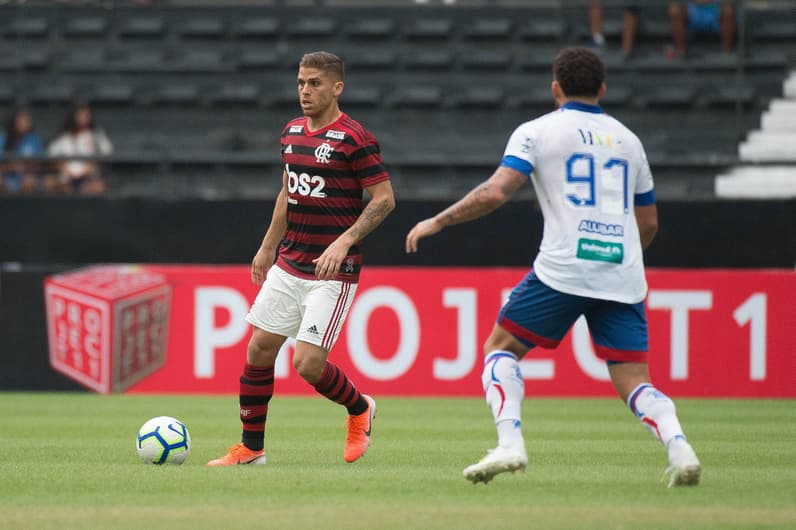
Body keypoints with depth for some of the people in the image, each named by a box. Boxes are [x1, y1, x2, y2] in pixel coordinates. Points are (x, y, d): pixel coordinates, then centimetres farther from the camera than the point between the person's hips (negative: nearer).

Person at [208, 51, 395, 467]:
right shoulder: (292, 132, 10)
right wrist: (267, 247, 23)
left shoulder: (354, 139, -13)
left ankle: (360, 409, 18)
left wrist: (344, 242, -22)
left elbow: (384, 198, -12)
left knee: (308, 364, -12)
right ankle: (251, 447, 14)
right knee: (259, 350, 3)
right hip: (288, 265, 7)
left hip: (332, 272, -7)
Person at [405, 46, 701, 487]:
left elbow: (496, 192, -9)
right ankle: (678, 447, -21)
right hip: (624, 277, 4)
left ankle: (509, 444, -7)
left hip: (563, 268, -4)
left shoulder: (537, 131, 4)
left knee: (500, 349, 13)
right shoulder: (627, 139, 19)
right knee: (634, 383, 5)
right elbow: (648, 223, 24)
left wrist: (437, 221, 2)